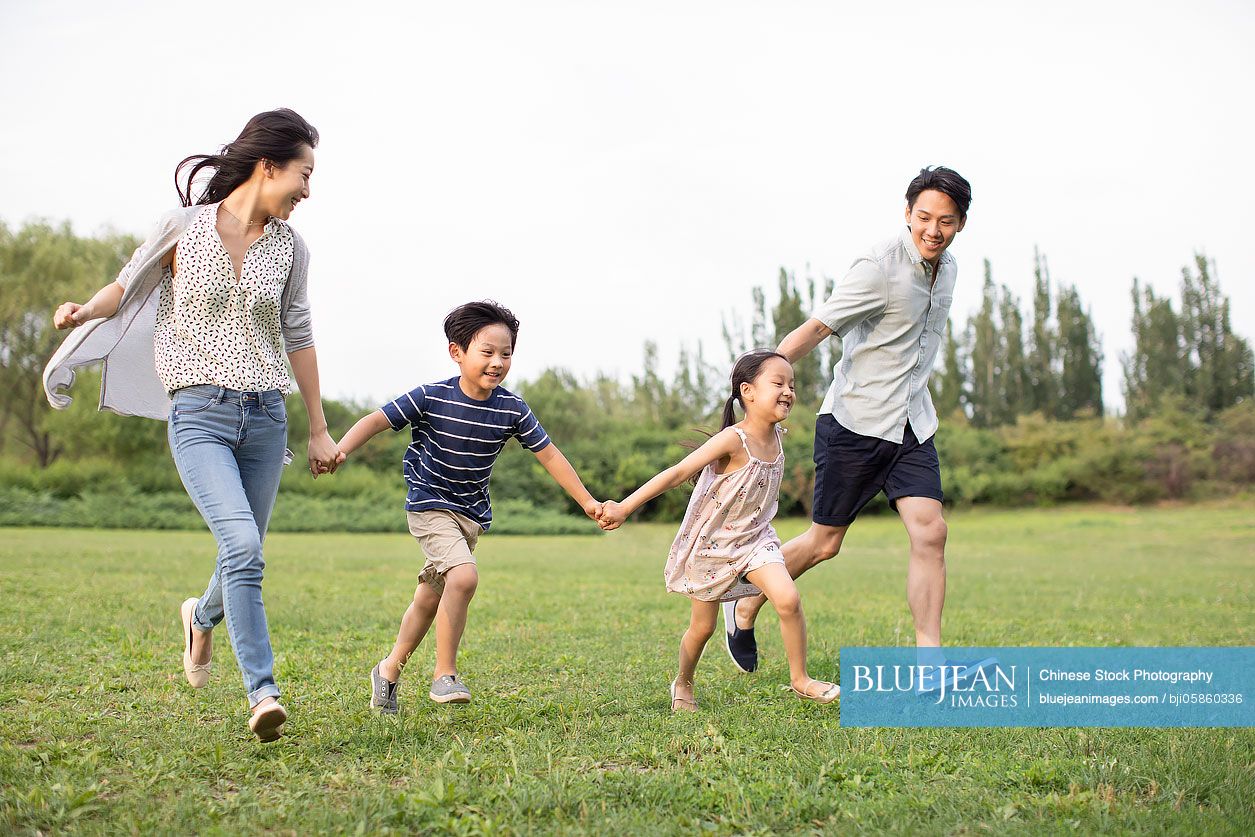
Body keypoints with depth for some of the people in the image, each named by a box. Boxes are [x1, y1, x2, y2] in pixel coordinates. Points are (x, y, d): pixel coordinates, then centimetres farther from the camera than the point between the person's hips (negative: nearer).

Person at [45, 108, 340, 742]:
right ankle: (262, 693, -14)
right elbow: (130, 285, 10)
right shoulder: (185, 227, -2)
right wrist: (86, 311, -12)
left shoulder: (288, 247, 8)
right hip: (199, 414, -4)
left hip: (265, 416, 4)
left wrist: (319, 429, 16)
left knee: (244, 556, 10)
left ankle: (202, 618, 45)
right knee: (243, 545, -21)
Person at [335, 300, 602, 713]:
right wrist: (340, 449, -30)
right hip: (429, 505, -5)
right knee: (463, 576, -26)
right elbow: (377, 420, -13)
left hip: (471, 513, 5)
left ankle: (390, 669, 35)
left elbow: (548, 454, 0)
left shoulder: (512, 409, -8)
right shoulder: (432, 397, -16)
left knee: (430, 598, 13)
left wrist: (588, 502, 1)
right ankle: (445, 674, -11)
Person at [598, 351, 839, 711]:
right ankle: (682, 685, 36)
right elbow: (678, 473, -30)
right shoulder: (732, 440, -25)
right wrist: (624, 508, -34)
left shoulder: (776, 436, -5)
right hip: (711, 544, -5)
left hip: (754, 538, 5)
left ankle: (799, 679, 1)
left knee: (788, 599, -17)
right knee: (702, 628, 8)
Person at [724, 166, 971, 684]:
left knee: (930, 533, -9)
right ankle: (744, 610, 27)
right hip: (855, 422, -6)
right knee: (825, 542, 4)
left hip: (912, 425, 6)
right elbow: (817, 327, -24)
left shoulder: (947, 269, 8)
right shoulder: (880, 267, -17)